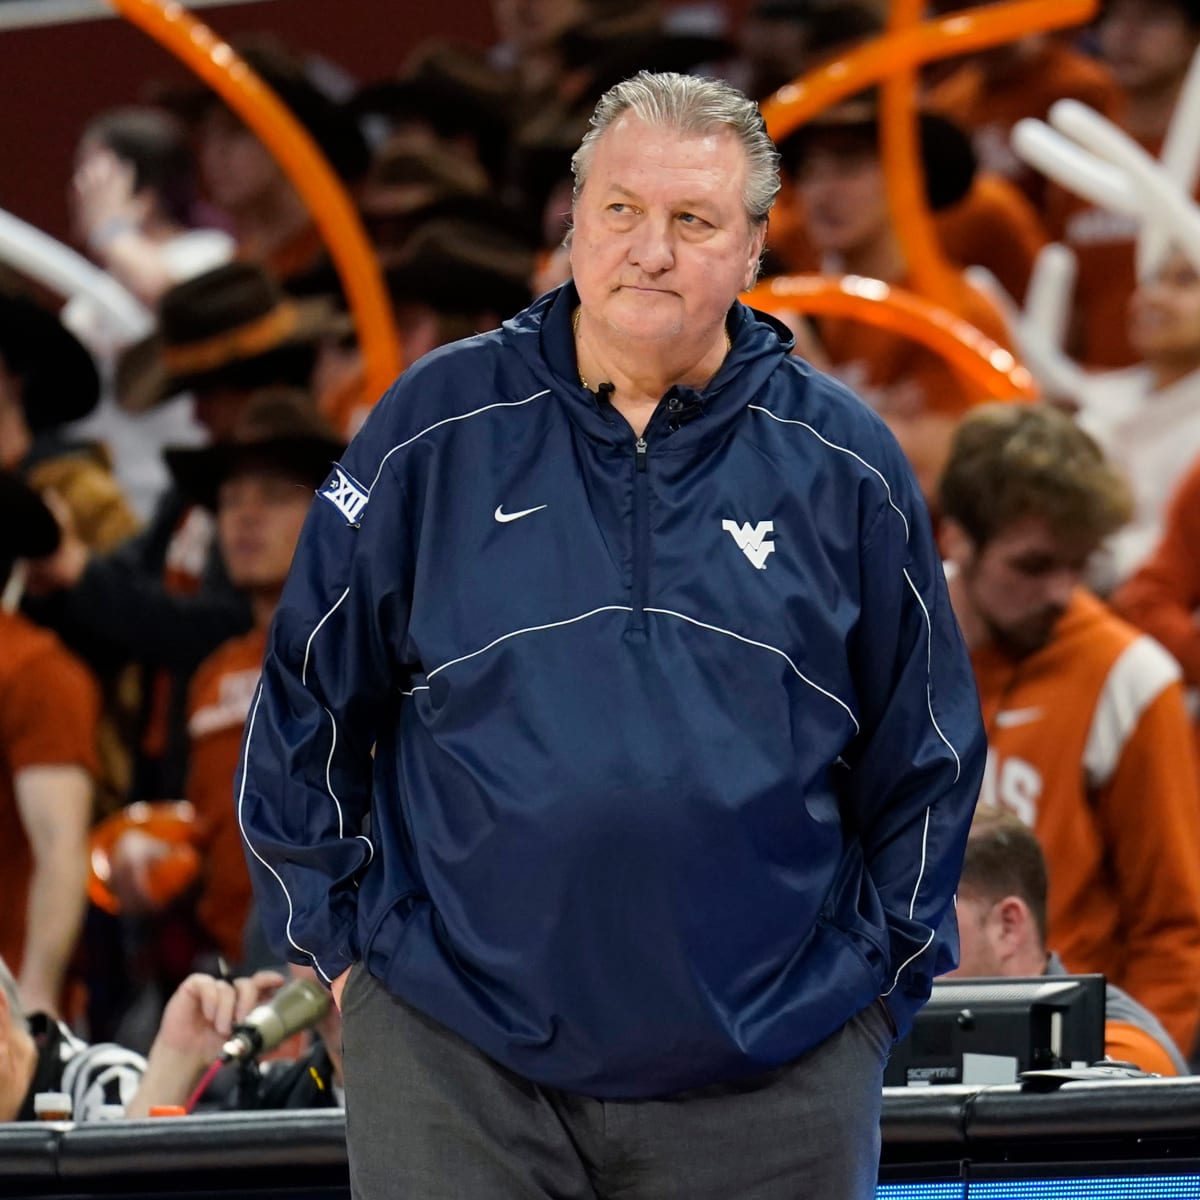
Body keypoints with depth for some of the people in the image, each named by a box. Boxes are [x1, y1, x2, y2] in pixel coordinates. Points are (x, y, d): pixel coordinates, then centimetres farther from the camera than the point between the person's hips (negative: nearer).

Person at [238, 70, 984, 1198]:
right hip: (457, 1061, 0)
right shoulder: (440, 426, 3)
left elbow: (924, 763, 12)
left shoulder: (840, 463, 5)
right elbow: (308, 702, 9)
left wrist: (876, 984, 6)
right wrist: (341, 941, 5)